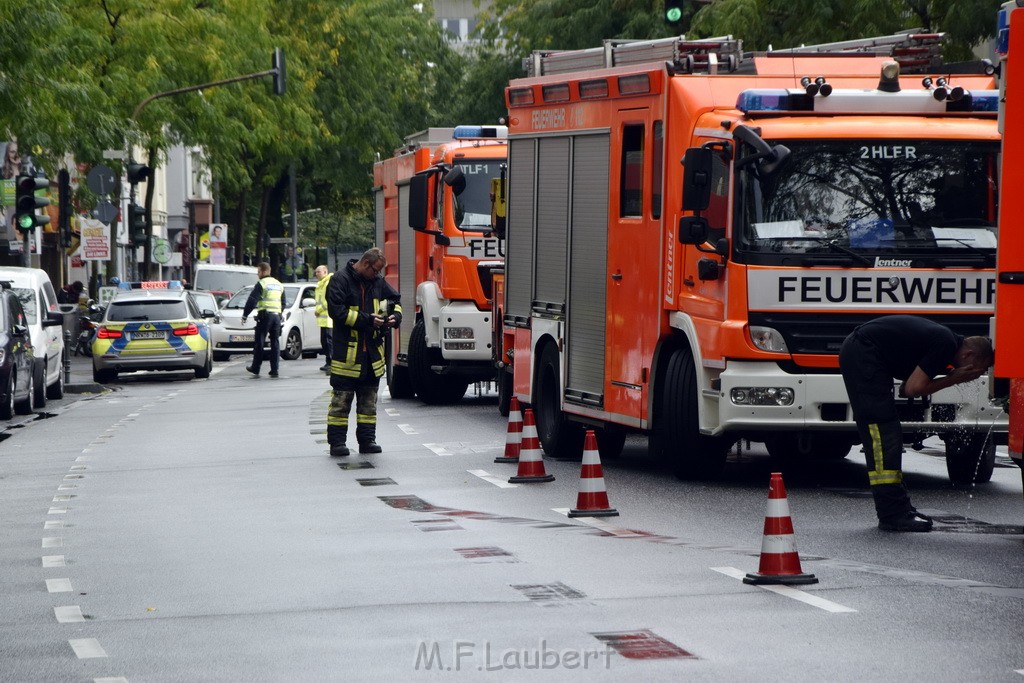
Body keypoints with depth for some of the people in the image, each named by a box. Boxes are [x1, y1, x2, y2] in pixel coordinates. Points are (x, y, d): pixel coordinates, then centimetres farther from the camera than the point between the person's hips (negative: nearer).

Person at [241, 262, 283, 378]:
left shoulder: (261, 284, -6)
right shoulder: (279, 285, 17)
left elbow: (252, 301, -11)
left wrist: (244, 315, -7)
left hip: (265, 315, -6)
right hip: (277, 315, 6)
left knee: (259, 343, 1)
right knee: (275, 343, 7)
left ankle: (255, 368, 5)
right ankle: (274, 370, 3)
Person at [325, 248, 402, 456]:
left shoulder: (378, 282, 11)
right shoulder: (340, 280, -8)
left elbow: (395, 300, 22)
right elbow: (336, 310, -16)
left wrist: (395, 316, -1)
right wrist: (367, 320, -18)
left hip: (372, 352, 6)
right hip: (347, 351, -6)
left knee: (369, 400, 9)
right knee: (341, 399, -3)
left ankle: (367, 439, 15)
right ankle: (337, 442, 1)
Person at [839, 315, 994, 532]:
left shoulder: (943, 339, 15)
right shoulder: (946, 344, -15)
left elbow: (908, 388, 13)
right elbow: (914, 388, -15)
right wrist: (952, 380, -4)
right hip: (862, 354, -11)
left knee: (888, 434, 12)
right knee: (884, 432, -12)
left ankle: (898, 507, 15)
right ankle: (892, 514, -14)